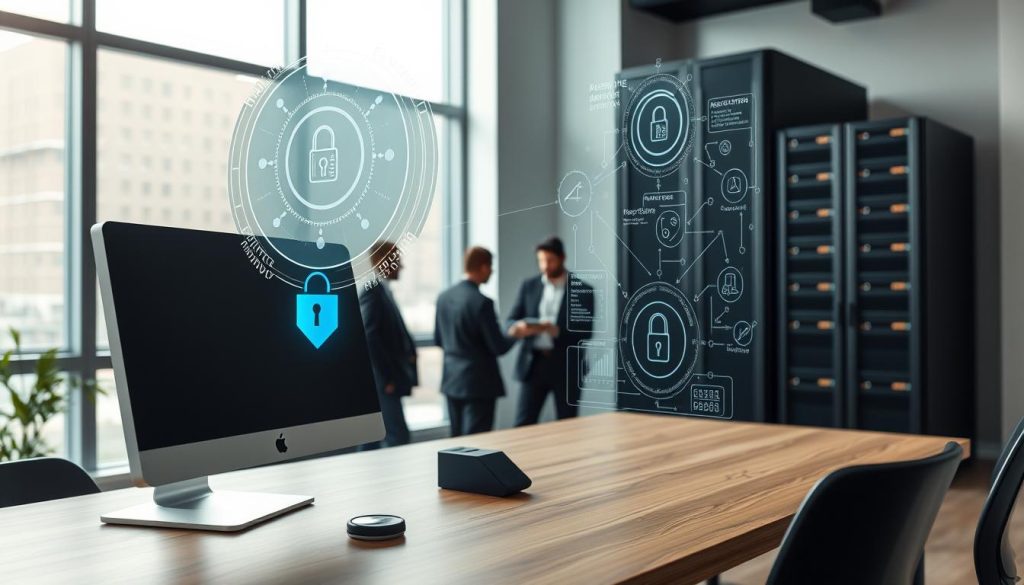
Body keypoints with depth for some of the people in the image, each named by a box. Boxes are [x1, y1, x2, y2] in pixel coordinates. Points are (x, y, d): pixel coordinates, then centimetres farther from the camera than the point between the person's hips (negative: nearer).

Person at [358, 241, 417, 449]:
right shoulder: (373, 290, -14)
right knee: (398, 435, -10)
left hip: (385, 379, 10)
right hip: (382, 381, -10)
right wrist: (387, 378, -19)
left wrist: (408, 350, 2)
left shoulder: (382, 290, 15)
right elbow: (370, 337, -21)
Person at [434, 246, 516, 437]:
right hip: (478, 382, -7)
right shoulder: (482, 302, -18)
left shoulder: (444, 297, 3)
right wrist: (515, 335, 3)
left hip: (451, 380, 7)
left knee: (458, 441, 16)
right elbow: (499, 347, -15)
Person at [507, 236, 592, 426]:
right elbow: (512, 320, 6)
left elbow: (585, 333, -8)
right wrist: (518, 327, -18)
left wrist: (556, 330, -24)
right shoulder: (529, 286, 8)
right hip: (533, 364, 2)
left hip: (566, 367, -2)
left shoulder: (583, 291, -2)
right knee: (523, 424, -1)